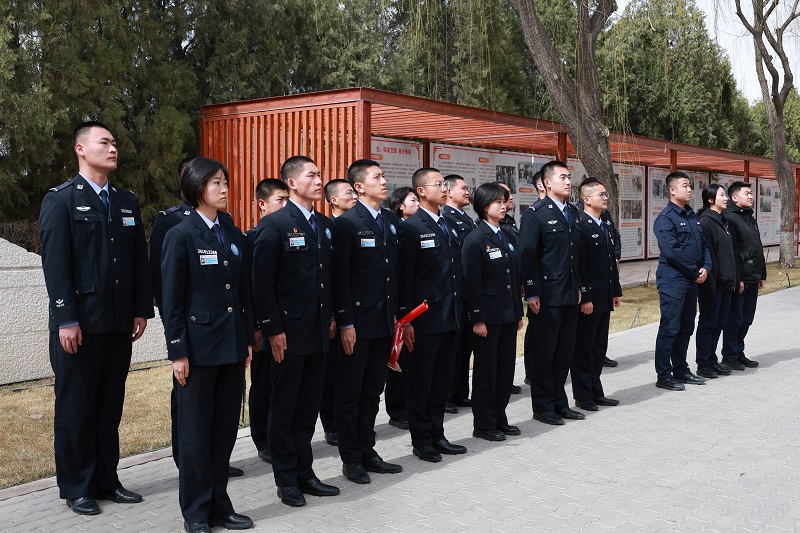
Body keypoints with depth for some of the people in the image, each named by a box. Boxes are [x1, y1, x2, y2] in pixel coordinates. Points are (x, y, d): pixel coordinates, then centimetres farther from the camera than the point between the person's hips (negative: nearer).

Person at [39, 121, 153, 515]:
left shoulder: (127, 201, 13)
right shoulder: (60, 199, -4)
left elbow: (139, 261, 11)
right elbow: (55, 264, -11)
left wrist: (142, 310, 5)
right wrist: (66, 320, -16)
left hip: (119, 323, 5)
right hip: (80, 323, -5)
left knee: (110, 407, 12)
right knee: (75, 408, 6)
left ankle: (106, 481, 22)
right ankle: (76, 488, 17)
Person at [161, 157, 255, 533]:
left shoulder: (233, 234, 10)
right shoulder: (181, 235, -6)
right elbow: (172, 299, -8)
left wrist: (249, 340, 10)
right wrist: (177, 352, -11)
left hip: (232, 345, 6)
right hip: (199, 345, -5)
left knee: (225, 428, 11)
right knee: (195, 431, 4)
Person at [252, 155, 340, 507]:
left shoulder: (326, 225, 11)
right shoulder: (274, 225, -10)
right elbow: (262, 283, -13)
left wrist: (331, 317, 11)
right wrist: (272, 329, -16)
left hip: (319, 331, 6)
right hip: (289, 333, -6)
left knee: (308, 407, 14)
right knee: (284, 409, 6)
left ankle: (304, 473, 25)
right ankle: (287, 480, 18)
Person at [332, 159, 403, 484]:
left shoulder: (392, 222, 11)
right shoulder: (347, 223, -10)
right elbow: (340, 277, -13)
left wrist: (398, 314, 10)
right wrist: (345, 323, -16)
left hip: (385, 322, 7)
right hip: (358, 321, -7)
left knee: (373, 391, 15)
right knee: (350, 393, 5)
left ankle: (367, 452, 26)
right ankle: (351, 459, 15)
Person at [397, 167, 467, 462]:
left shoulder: (448, 225, 13)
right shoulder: (411, 228, -10)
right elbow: (404, 277, -13)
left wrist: (459, 311, 12)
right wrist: (406, 319, -16)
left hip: (449, 317, 7)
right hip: (424, 319, -7)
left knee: (442, 380, 14)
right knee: (420, 382, 4)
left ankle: (437, 435, 25)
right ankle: (421, 440, 15)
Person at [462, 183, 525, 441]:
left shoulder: (506, 237, 12)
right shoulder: (475, 240, -11)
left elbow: (514, 278, 15)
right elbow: (472, 282, -14)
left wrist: (519, 312, 14)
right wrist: (477, 319, -17)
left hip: (508, 314, 7)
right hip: (488, 315, -7)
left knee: (506, 368, 12)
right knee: (486, 369, 2)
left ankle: (500, 419, 24)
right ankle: (483, 424, 13)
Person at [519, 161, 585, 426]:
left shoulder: (573, 212, 13)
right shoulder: (535, 214, -9)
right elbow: (527, 257, -13)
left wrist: (579, 286, 14)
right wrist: (532, 294, -16)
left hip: (570, 294, 7)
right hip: (547, 295, -7)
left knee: (565, 351, 12)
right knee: (544, 352, 2)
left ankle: (559, 403, 23)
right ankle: (543, 406, 13)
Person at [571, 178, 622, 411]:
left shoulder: (607, 224, 13)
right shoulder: (580, 226, -15)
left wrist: (616, 291, 16)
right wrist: (585, 298, -20)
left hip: (604, 297, 9)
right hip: (587, 299, -9)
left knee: (599, 348, 15)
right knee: (584, 348, 2)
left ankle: (596, 392, 24)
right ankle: (582, 396, 11)